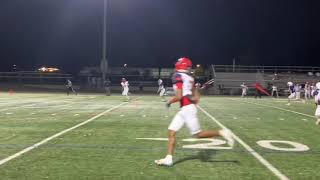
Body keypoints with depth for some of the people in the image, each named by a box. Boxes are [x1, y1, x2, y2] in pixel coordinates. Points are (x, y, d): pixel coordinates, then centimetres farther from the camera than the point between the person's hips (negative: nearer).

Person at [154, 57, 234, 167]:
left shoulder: (178, 77, -12)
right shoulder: (189, 78, 13)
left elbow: (179, 97, -21)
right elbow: (197, 97, 15)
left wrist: (169, 102, -4)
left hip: (186, 109, -9)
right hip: (184, 110, 9)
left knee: (198, 134, -1)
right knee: (171, 132, 6)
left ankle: (222, 133, 3)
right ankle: (168, 159, 6)